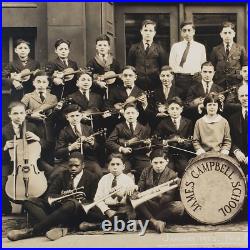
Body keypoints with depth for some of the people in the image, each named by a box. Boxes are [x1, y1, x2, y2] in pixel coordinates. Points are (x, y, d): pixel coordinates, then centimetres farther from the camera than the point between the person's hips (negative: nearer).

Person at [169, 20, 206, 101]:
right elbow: (172, 65, 8)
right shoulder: (175, 46, 9)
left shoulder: (201, 47, 11)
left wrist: (200, 74, -3)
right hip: (181, 79, -1)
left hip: (196, 78, 1)